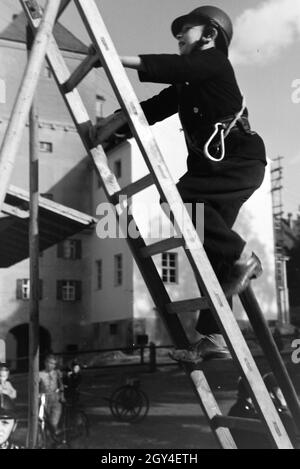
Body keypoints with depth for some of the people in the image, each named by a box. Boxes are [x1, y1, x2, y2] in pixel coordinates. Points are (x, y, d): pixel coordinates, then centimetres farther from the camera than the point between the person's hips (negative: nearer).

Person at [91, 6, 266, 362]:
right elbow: (156, 106, 11)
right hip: (216, 165, 8)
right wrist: (115, 120, -2)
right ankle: (213, 338, 2)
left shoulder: (214, 61, -2)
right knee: (211, 252, 1)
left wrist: (118, 60, -24)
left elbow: (172, 67, -19)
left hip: (241, 160, -8)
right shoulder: (187, 84, 22)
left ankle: (242, 257, -13)